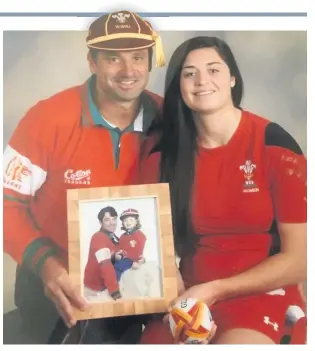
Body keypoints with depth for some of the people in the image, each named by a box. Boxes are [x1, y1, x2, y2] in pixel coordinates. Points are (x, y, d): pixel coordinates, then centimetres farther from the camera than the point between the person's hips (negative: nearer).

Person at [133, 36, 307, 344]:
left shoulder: (274, 144, -9)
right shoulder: (161, 146, -3)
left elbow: (299, 260, -8)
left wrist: (214, 290, -13)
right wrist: (182, 296, -14)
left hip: (260, 296, -2)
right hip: (186, 296, 3)